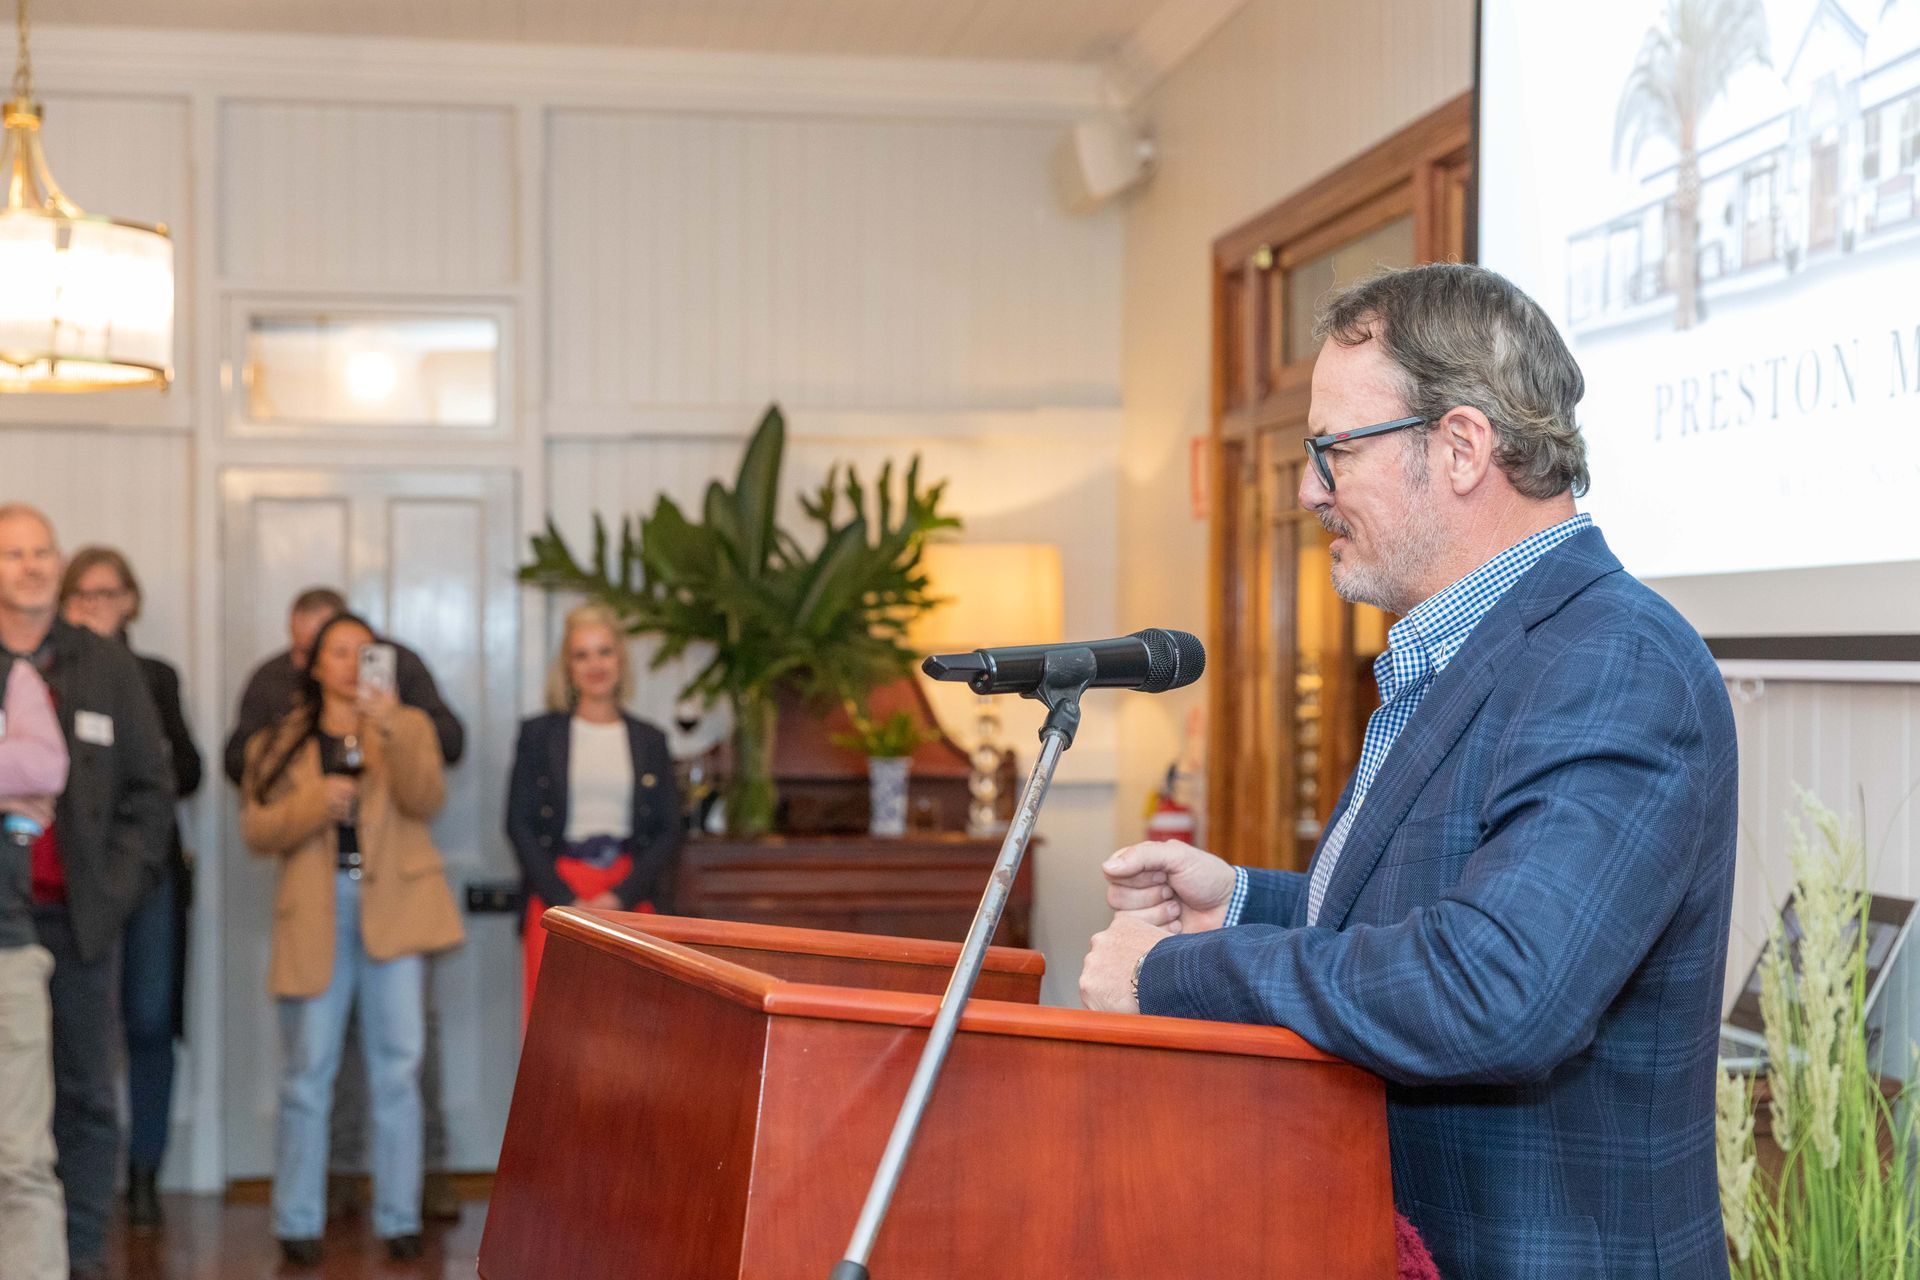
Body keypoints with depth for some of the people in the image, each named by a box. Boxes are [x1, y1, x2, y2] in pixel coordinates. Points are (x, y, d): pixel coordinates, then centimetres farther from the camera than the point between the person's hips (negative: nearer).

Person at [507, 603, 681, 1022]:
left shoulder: (649, 740, 11)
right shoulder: (538, 733, 8)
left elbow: (668, 832, 8)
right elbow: (519, 824, 3)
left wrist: (622, 897, -6)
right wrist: (566, 901, -7)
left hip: (628, 900, 1)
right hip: (556, 895, -1)